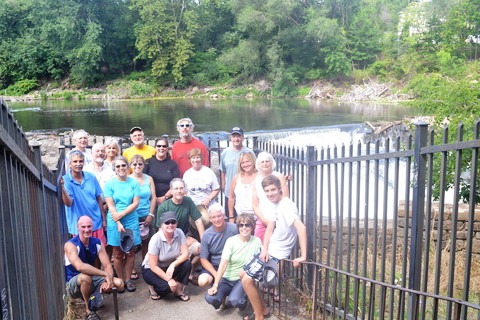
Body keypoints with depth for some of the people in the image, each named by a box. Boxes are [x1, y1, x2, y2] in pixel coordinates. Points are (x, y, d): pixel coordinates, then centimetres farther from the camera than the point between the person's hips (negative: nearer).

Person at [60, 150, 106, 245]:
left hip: (96, 223, 3)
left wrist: (104, 219, 8)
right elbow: (68, 203, -19)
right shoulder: (65, 180, -9)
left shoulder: (91, 177, 0)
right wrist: (62, 188, -37)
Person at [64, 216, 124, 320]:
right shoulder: (70, 245, -21)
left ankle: (94, 297, 9)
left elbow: (107, 265, -8)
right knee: (85, 277, -39)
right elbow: (80, 266, -38)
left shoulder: (97, 243, -4)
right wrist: (105, 274, -39)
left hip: (92, 280, 5)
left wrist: (108, 280, -30)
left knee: (119, 284, -16)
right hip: (73, 284, -5)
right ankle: (88, 310, -15)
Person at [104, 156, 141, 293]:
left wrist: (121, 214, -14)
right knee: (118, 253, 6)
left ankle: (128, 280, 18)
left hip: (131, 221, 1)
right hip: (115, 222, -1)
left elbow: (136, 203, -4)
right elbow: (110, 205, -6)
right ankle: (120, 280, 18)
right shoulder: (110, 183, -2)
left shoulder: (134, 183, 0)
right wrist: (118, 223, -13)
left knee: (130, 252, 6)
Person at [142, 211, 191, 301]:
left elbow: (185, 254, -17)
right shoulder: (156, 239, -28)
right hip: (150, 269, -4)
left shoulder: (179, 233, -17)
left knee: (187, 264, -23)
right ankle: (153, 287, 6)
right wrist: (169, 279, -28)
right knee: (167, 286, -28)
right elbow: (153, 266, -24)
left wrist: (173, 265, -33)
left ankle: (179, 291, -4)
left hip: (169, 266, 4)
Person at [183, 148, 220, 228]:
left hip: (207, 206, -1)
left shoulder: (209, 172, 3)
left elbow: (216, 190, 3)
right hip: (192, 206, 2)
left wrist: (208, 199, -11)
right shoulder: (187, 174, 13)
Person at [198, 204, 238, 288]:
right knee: (203, 281, -27)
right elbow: (203, 259, -3)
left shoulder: (235, 229, -11)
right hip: (214, 266, 1)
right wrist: (216, 275, -16)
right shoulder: (206, 235, -6)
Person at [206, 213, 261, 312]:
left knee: (234, 301, -31)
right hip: (227, 278, 1)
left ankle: (243, 299, 5)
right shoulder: (231, 241, -8)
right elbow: (223, 264, -13)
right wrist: (215, 285, -21)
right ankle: (223, 295, 10)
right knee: (210, 298, -23)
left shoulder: (257, 241, -5)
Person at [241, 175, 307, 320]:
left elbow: (301, 227, -37)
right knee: (243, 275, 16)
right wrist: (264, 249, -9)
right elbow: (270, 228, 5)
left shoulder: (286, 205, -24)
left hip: (276, 254, -9)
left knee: (247, 280, -10)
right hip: (270, 250, 10)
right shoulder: (277, 204, 5)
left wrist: (303, 256, -39)